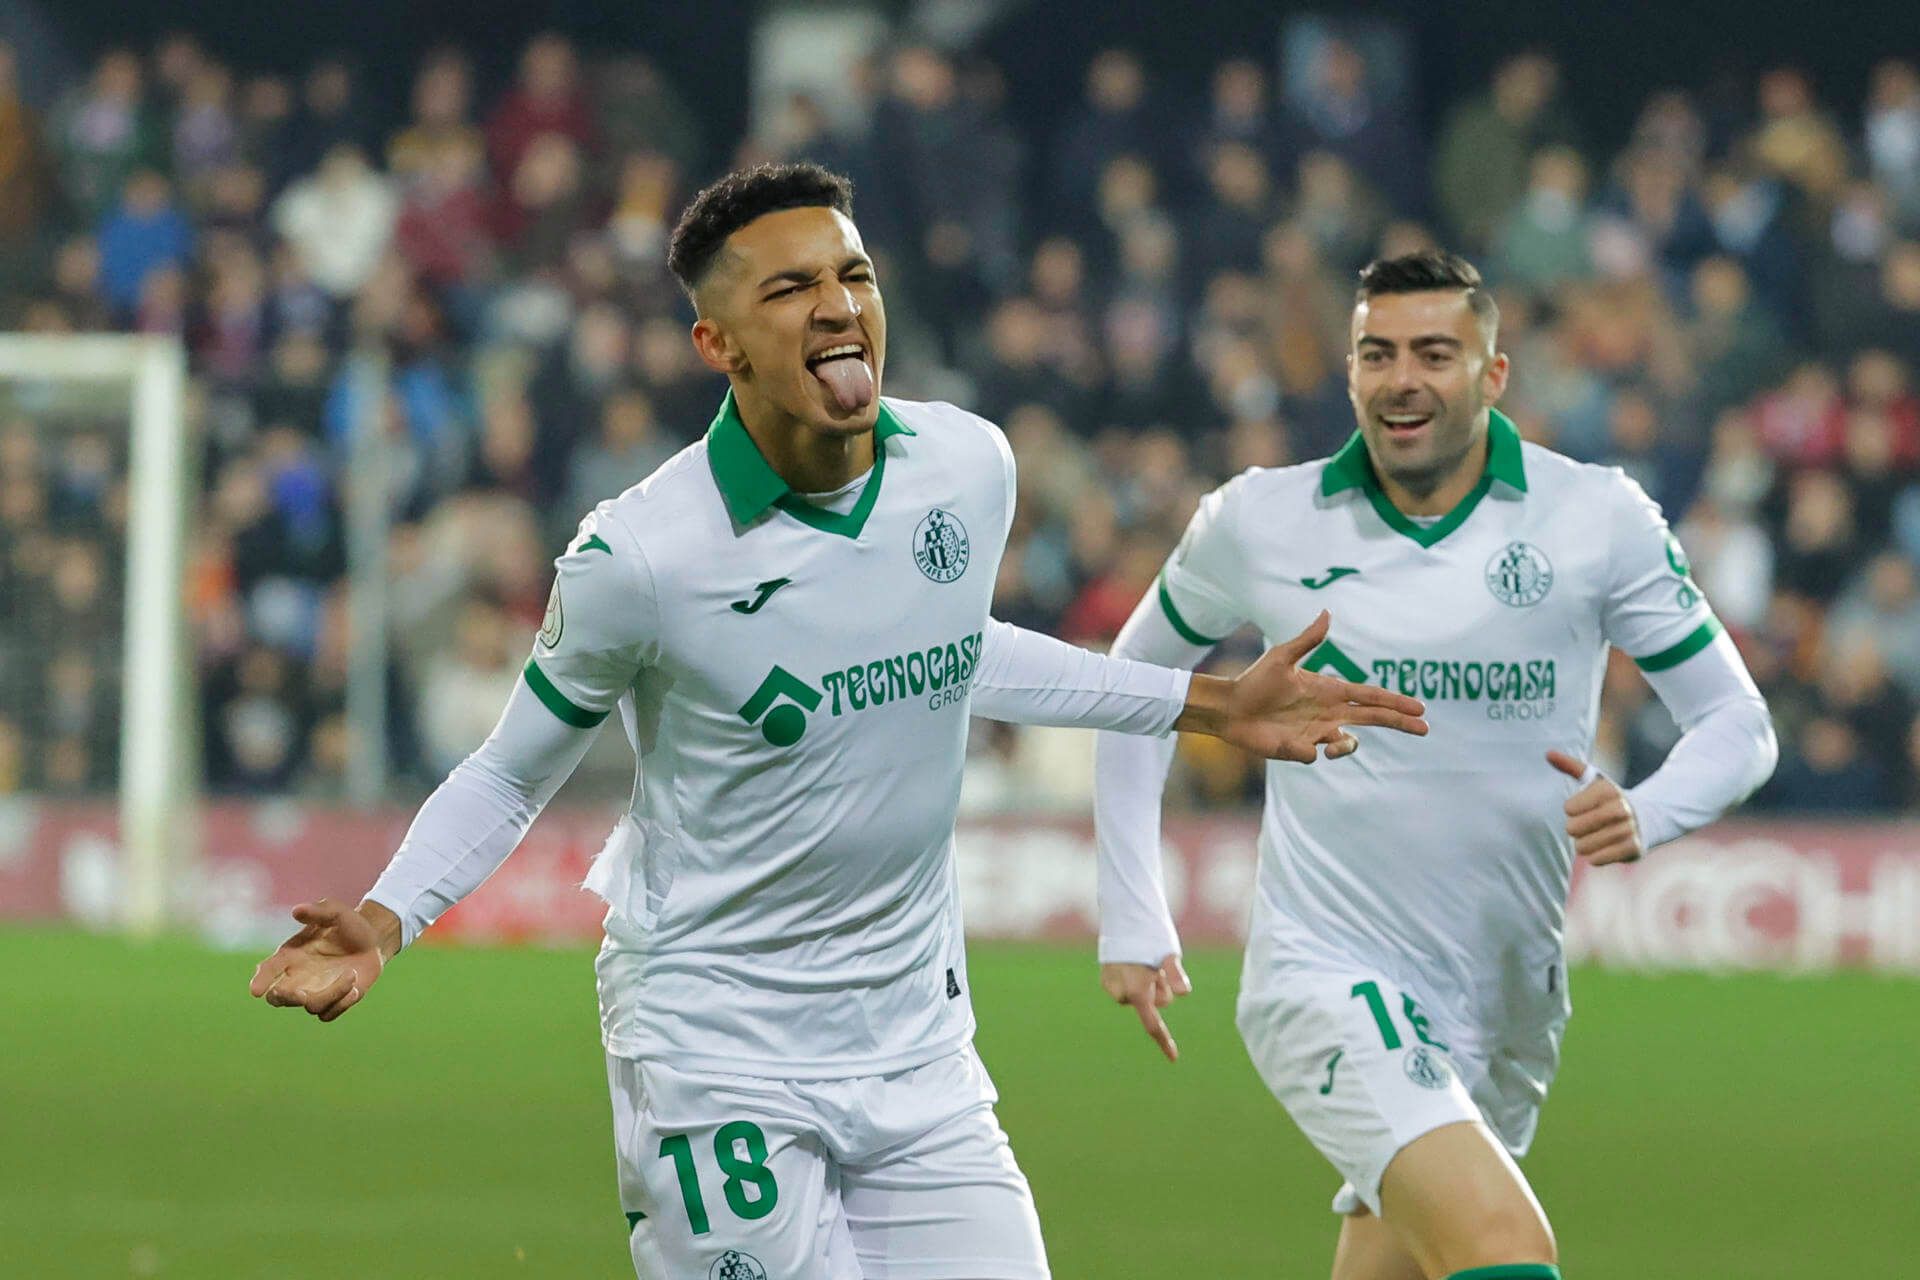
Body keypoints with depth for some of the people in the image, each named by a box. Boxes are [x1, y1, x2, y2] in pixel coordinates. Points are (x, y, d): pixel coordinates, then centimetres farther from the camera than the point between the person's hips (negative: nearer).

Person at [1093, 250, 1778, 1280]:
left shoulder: (1599, 519, -3)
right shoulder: (1257, 522, -1)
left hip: (1506, 1002, 3)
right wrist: (1131, 918, 11)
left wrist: (1644, 815, -20)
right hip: (1325, 976, -3)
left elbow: (1735, 717, 2)